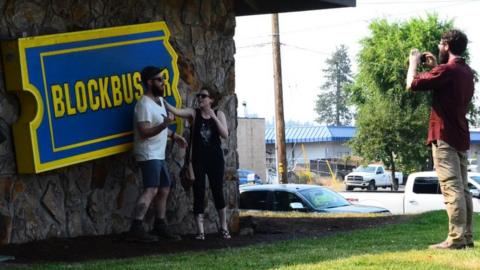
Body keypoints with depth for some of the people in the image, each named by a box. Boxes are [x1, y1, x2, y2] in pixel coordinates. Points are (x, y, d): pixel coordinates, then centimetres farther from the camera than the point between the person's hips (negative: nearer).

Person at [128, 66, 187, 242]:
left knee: (164, 189, 14)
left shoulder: (160, 100, 13)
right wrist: (164, 124, -36)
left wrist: (173, 135, 21)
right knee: (151, 190, -19)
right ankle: (136, 229, -25)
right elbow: (144, 132, -25)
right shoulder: (144, 104, -18)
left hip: (158, 154, 10)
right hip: (148, 154, -10)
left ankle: (160, 226, 24)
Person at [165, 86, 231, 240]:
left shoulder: (219, 114, 3)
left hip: (215, 159, 0)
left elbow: (225, 134, -8)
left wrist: (214, 117, -16)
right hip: (198, 159, 0)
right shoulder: (194, 113, 1)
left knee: (218, 193, 4)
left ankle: (224, 228, 17)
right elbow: (175, 111, -14)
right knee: (198, 194, -3)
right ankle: (200, 231, 0)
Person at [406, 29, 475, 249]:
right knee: (462, 188, 9)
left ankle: (456, 238, -15)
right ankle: (466, 236, 9)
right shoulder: (466, 72, 14)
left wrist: (414, 62, 2)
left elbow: (412, 84, -14)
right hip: (461, 137, 9)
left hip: (444, 136, -9)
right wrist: (435, 67, 22)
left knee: (451, 188, -12)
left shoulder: (446, 70, -15)